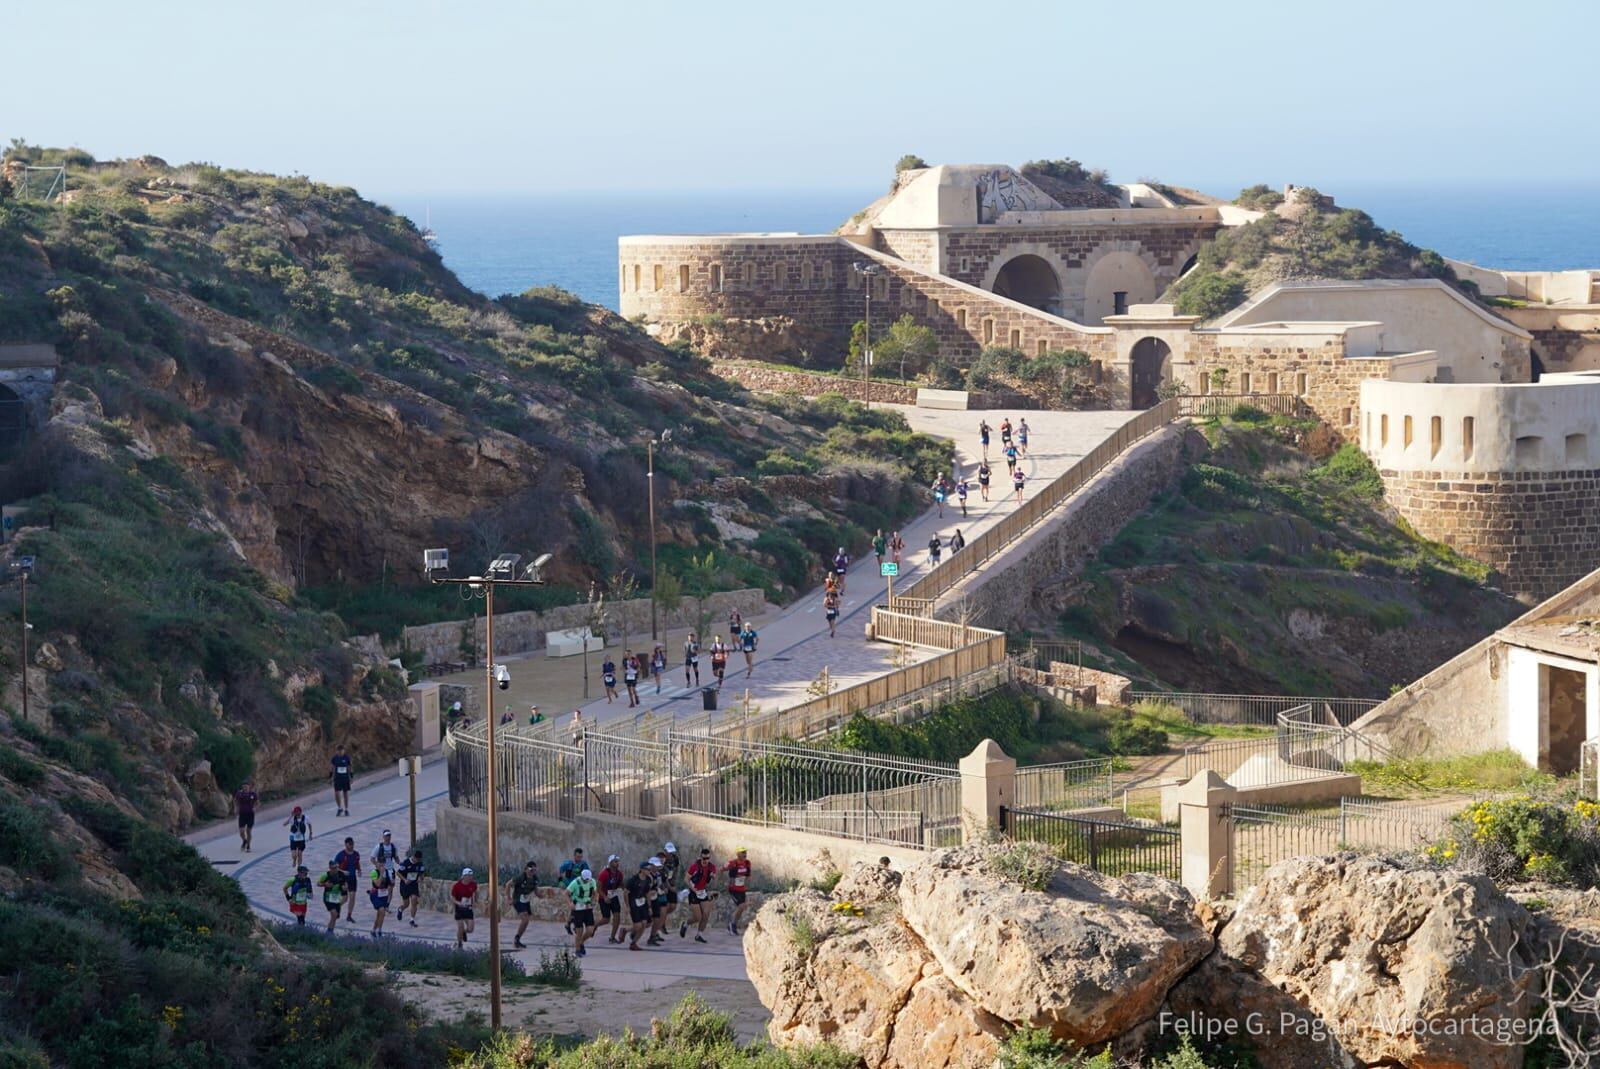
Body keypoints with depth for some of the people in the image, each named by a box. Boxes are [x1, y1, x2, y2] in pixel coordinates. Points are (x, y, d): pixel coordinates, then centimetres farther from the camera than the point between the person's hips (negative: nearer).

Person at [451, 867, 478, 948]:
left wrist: (475, 901, 9)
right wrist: (458, 903, -27)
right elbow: (452, 897, -10)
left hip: (468, 908, 3)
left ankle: (464, 932, 34)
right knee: (460, 927, -3)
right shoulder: (457, 885, -17)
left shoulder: (473, 884, -7)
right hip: (459, 908, -3)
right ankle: (459, 944, 21)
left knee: (470, 929, -3)